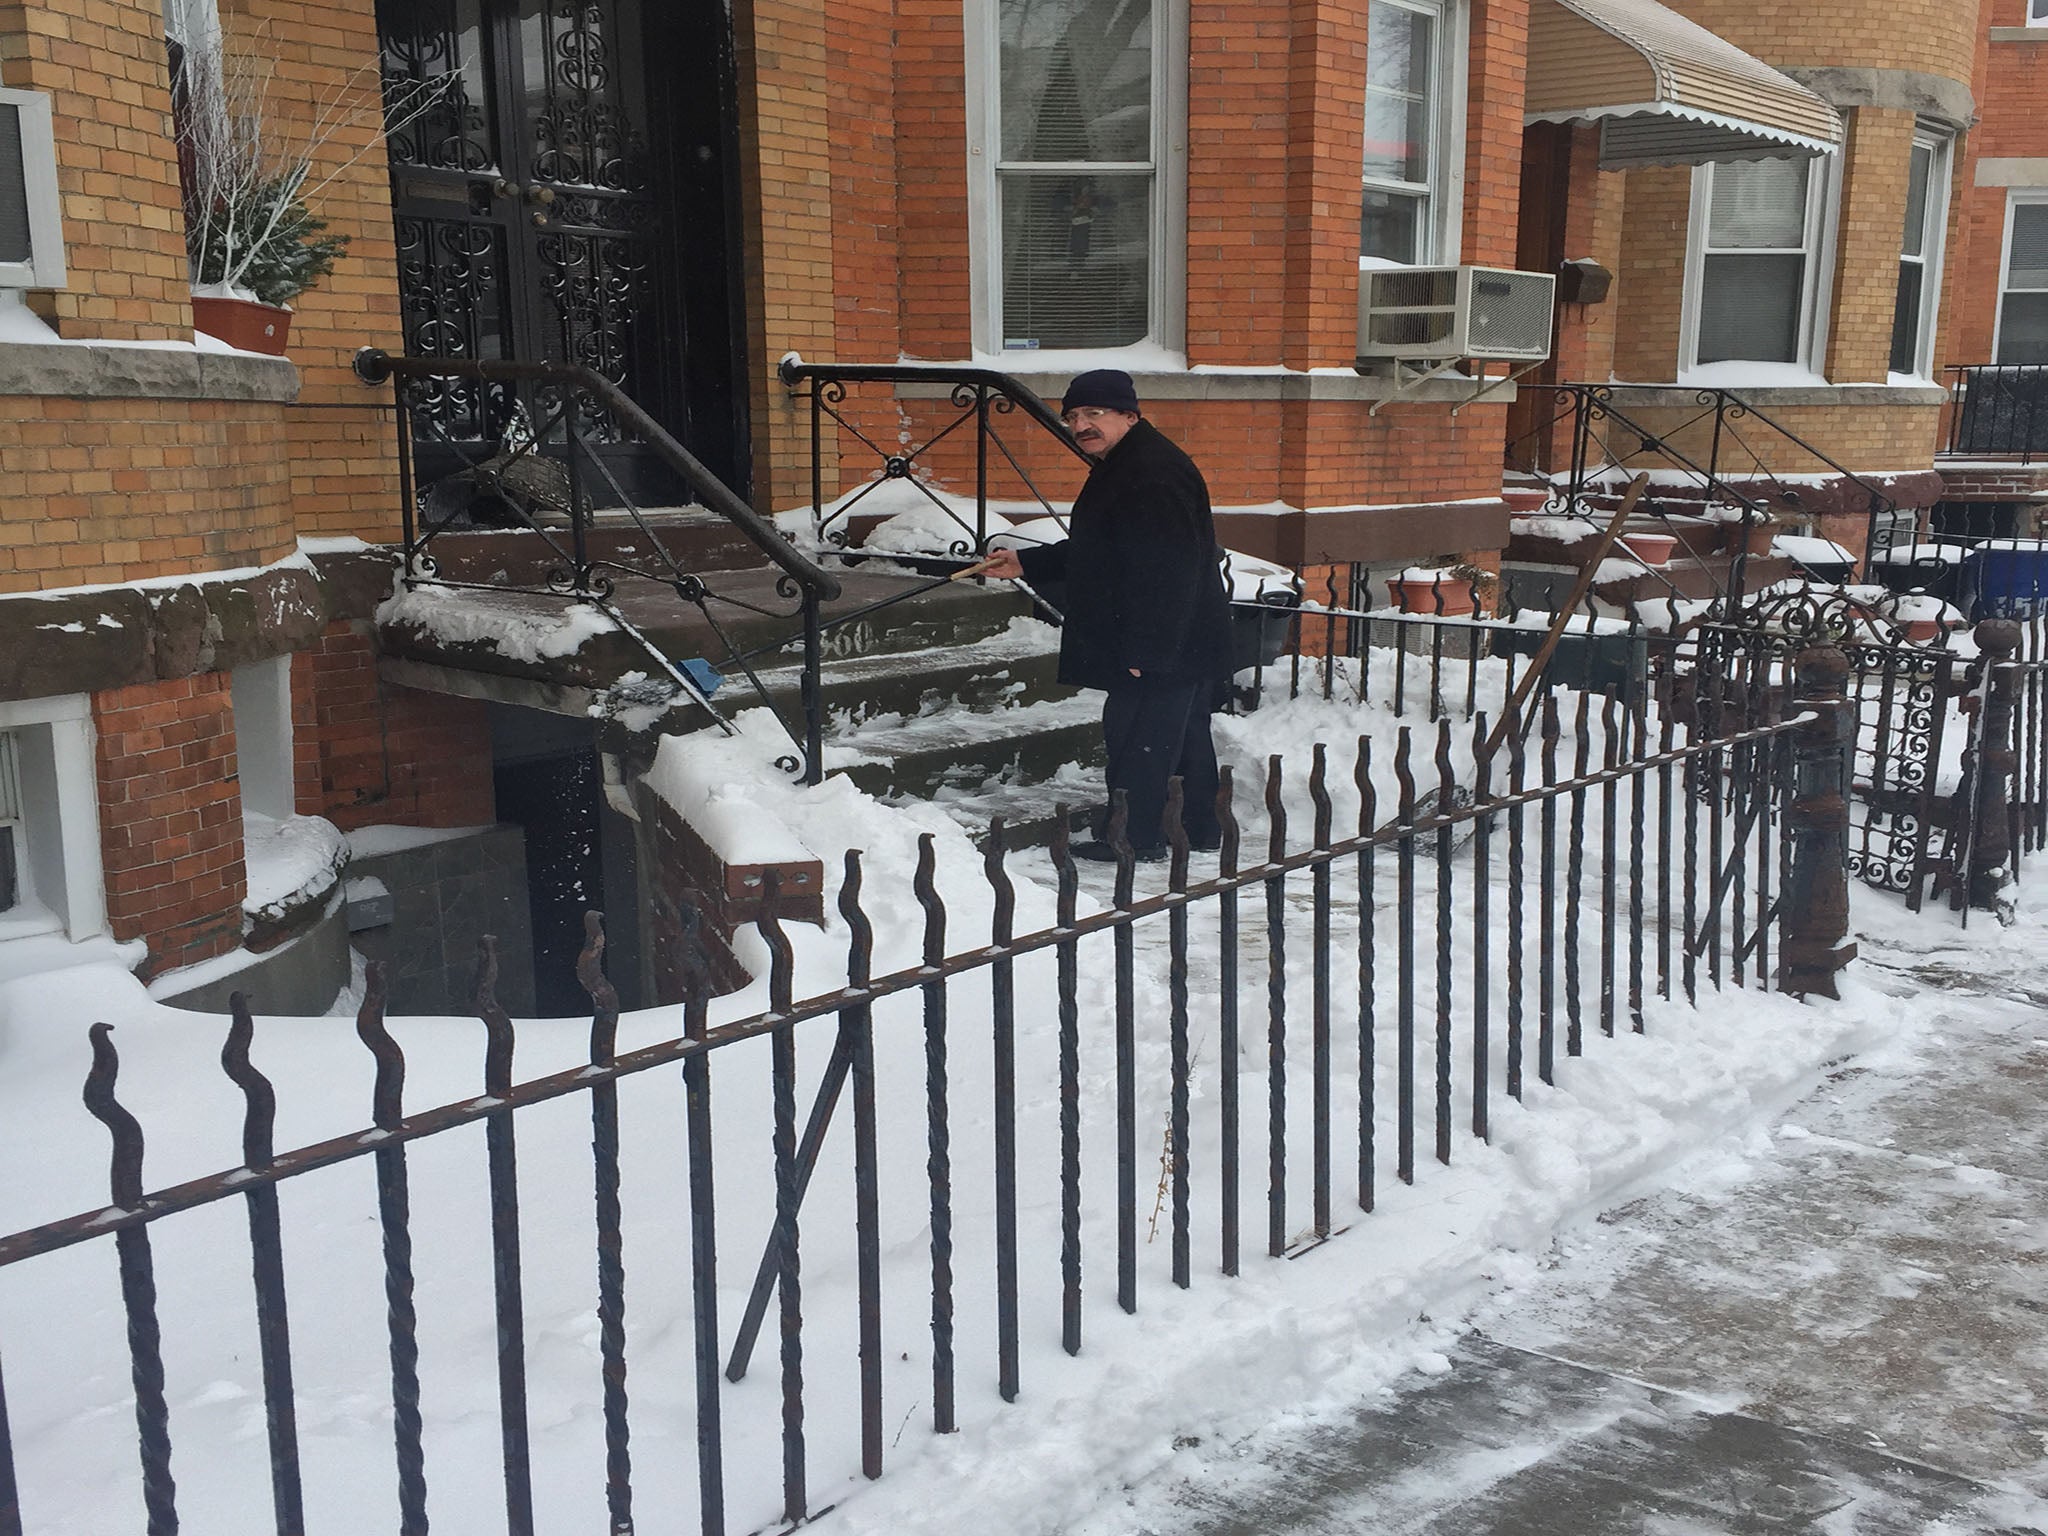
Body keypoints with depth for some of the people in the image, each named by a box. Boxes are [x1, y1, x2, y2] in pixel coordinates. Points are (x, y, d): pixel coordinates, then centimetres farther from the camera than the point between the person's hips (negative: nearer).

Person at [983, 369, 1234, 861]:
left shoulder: (1155, 474, -21)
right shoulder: (1121, 467, 15)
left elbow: (1166, 571, -28)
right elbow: (1091, 554, 26)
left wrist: (1147, 651, -29)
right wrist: (1026, 564, 19)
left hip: (1160, 652, -11)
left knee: (1137, 739, -5)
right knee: (1184, 736, 19)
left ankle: (1137, 839, 5)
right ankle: (1202, 830, 31)